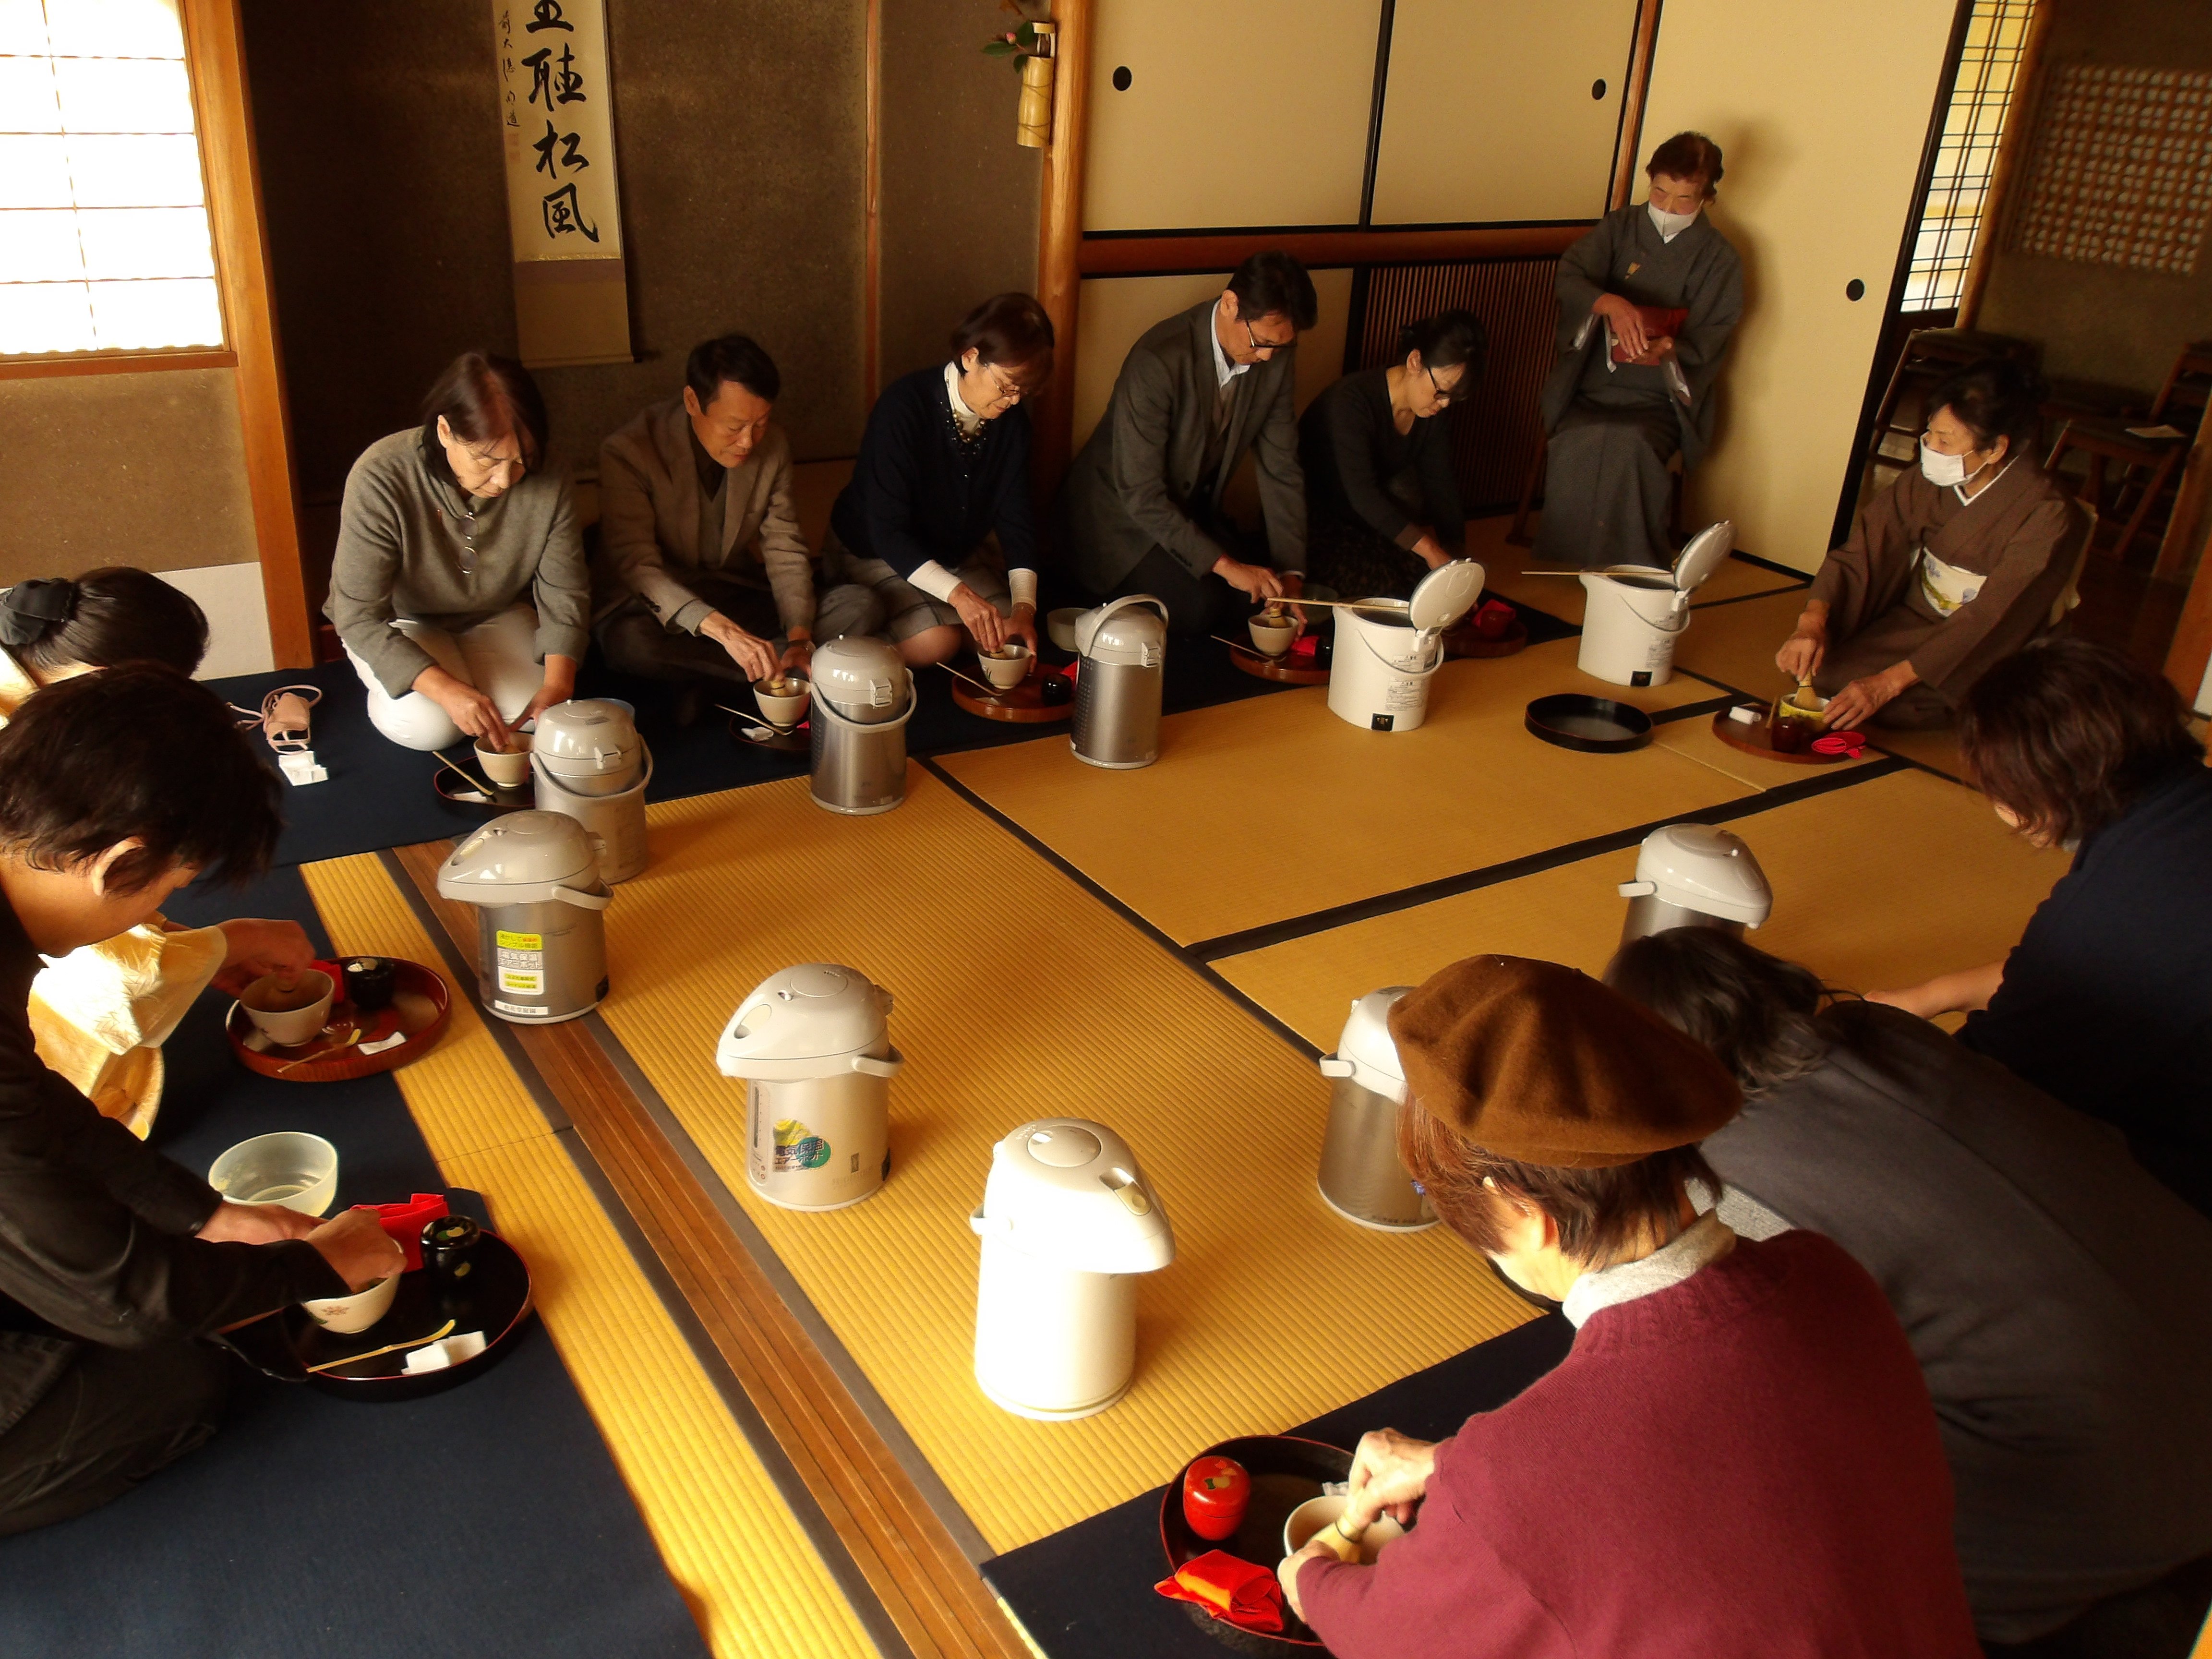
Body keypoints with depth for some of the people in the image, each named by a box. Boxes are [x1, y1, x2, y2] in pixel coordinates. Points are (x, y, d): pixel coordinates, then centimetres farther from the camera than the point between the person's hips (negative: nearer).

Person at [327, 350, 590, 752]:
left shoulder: (547, 483, -24)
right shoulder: (381, 479, -31)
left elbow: (565, 594, -14)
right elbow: (359, 617, -28)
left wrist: (557, 686, -31)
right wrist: (446, 690, -41)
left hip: (498, 617, 3)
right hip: (400, 625, -2)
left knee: (531, 714, -20)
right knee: (428, 724, -26)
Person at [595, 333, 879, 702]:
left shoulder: (773, 445, -6)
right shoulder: (627, 451, -20)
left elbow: (785, 550, -5)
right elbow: (637, 566, -26)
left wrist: (800, 638, -23)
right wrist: (722, 630, -42)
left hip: (735, 594, 4)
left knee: (859, 607, -16)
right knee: (632, 642, -40)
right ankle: (770, 670, -20)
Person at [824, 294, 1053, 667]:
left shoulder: (1012, 419, -10)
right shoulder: (905, 406, -28)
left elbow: (1015, 517, -9)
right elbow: (886, 530, -31)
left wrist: (1024, 607, -25)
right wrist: (958, 594, -43)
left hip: (955, 552, 6)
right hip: (874, 553, -6)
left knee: (1007, 632, -13)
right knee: (934, 643, -25)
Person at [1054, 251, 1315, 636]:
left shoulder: (1277, 356, -10)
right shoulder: (1159, 360, -30)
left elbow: (1280, 468, -4)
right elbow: (1139, 493, -29)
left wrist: (1291, 573, -13)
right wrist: (1222, 564, -31)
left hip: (1194, 510, 7)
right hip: (1121, 516, -6)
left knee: (1263, 599, -12)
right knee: (1200, 607, -25)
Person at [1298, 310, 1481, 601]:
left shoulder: (1431, 417, -2)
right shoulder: (1352, 400, -26)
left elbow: (1441, 490, -4)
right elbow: (1362, 494, -35)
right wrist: (1431, 551, -39)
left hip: (1368, 521, 7)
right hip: (1315, 524, -7)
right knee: (1383, 587, -27)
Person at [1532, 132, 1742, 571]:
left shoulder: (1718, 260, 3)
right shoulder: (1619, 228, 8)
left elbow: (1706, 344, -4)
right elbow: (1569, 276, -8)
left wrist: (1667, 350, -28)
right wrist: (1611, 303, -30)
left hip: (1657, 404, -1)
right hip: (1590, 390, 1)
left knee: (1628, 446, -34)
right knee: (1577, 446, -32)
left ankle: (1632, 565, -17)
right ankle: (1574, 558, -15)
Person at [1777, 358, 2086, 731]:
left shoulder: (2046, 518, -22)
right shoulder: (1929, 481, -8)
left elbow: (1991, 622, -28)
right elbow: (1860, 552, -9)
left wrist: (1888, 683, -36)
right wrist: (1813, 623, -29)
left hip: (1981, 658, -4)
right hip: (1912, 619, 4)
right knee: (1812, 670, -19)